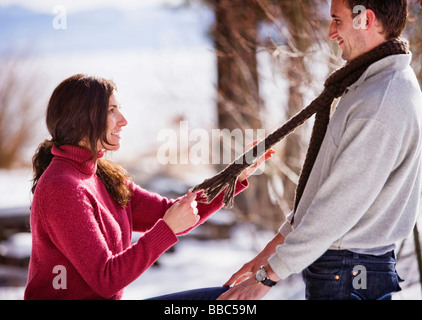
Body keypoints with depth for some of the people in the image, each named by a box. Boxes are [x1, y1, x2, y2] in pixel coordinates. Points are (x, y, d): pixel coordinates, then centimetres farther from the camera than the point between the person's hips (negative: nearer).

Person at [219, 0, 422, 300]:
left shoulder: (382, 106, -22)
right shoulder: (372, 85, 12)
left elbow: (338, 209, -22)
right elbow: (327, 187, 15)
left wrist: (266, 276, -16)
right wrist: (269, 251, 15)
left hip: (345, 275, -9)